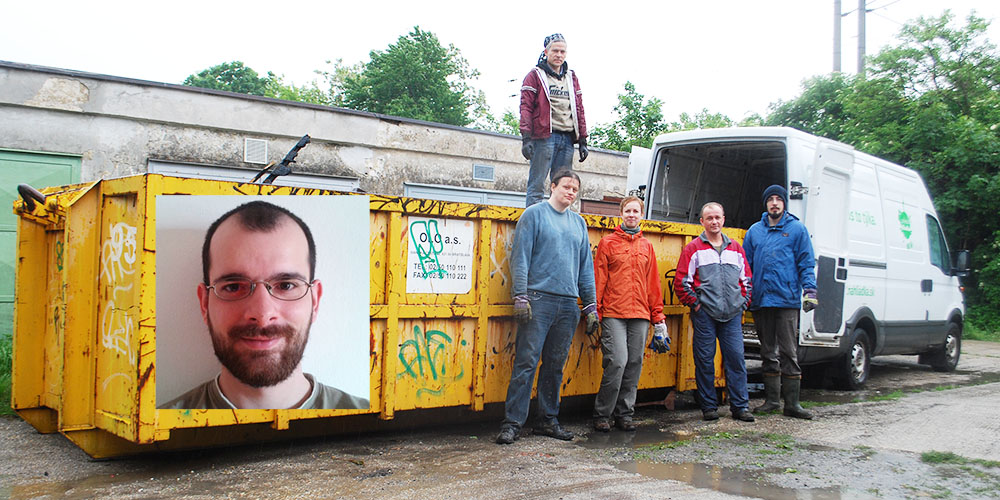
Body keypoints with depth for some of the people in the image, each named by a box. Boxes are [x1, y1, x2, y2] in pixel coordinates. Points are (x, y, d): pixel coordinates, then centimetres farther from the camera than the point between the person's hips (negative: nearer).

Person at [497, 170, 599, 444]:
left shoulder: (579, 223, 18)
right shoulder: (534, 214, 3)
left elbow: (586, 265, 20)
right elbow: (520, 257, -3)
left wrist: (590, 305, 14)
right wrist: (520, 296, -12)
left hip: (568, 304, 5)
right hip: (539, 299, -5)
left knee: (556, 365, 9)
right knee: (526, 361, -8)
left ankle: (548, 419, 18)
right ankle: (513, 422, -4)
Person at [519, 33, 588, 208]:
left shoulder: (571, 77, 21)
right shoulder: (535, 75, 6)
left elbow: (579, 110, 21)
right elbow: (526, 107, -2)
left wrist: (582, 141, 14)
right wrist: (526, 138, -12)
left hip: (567, 138, 5)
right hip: (544, 136, -5)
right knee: (537, 186, -7)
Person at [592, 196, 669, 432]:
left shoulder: (647, 246, 16)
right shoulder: (608, 243, 5)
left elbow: (653, 283, 16)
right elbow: (598, 279, 2)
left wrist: (658, 318, 12)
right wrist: (595, 312, -5)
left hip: (640, 315, 4)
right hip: (613, 314, -4)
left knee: (634, 364, 3)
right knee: (617, 361, -13)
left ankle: (624, 413, 15)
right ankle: (602, 414, 1)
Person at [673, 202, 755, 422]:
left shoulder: (736, 249, 16)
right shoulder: (694, 249, 3)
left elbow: (747, 279, 19)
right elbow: (681, 281, 0)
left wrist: (743, 303, 8)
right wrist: (695, 303, -5)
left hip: (732, 314, 3)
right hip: (705, 314, -3)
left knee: (736, 358, 1)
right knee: (705, 360, 0)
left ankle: (740, 406, 8)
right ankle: (709, 406, 10)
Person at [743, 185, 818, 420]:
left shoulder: (797, 229, 4)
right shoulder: (755, 231, 13)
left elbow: (806, 263, 2)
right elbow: (746, 263, 17)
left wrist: (809, 290, -8)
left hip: (787, 299, -4)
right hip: (761, 301, 4)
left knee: (788, 352, -4)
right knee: (768, 353, 11)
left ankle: (792, 403, 1)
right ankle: (771, 399, 19)